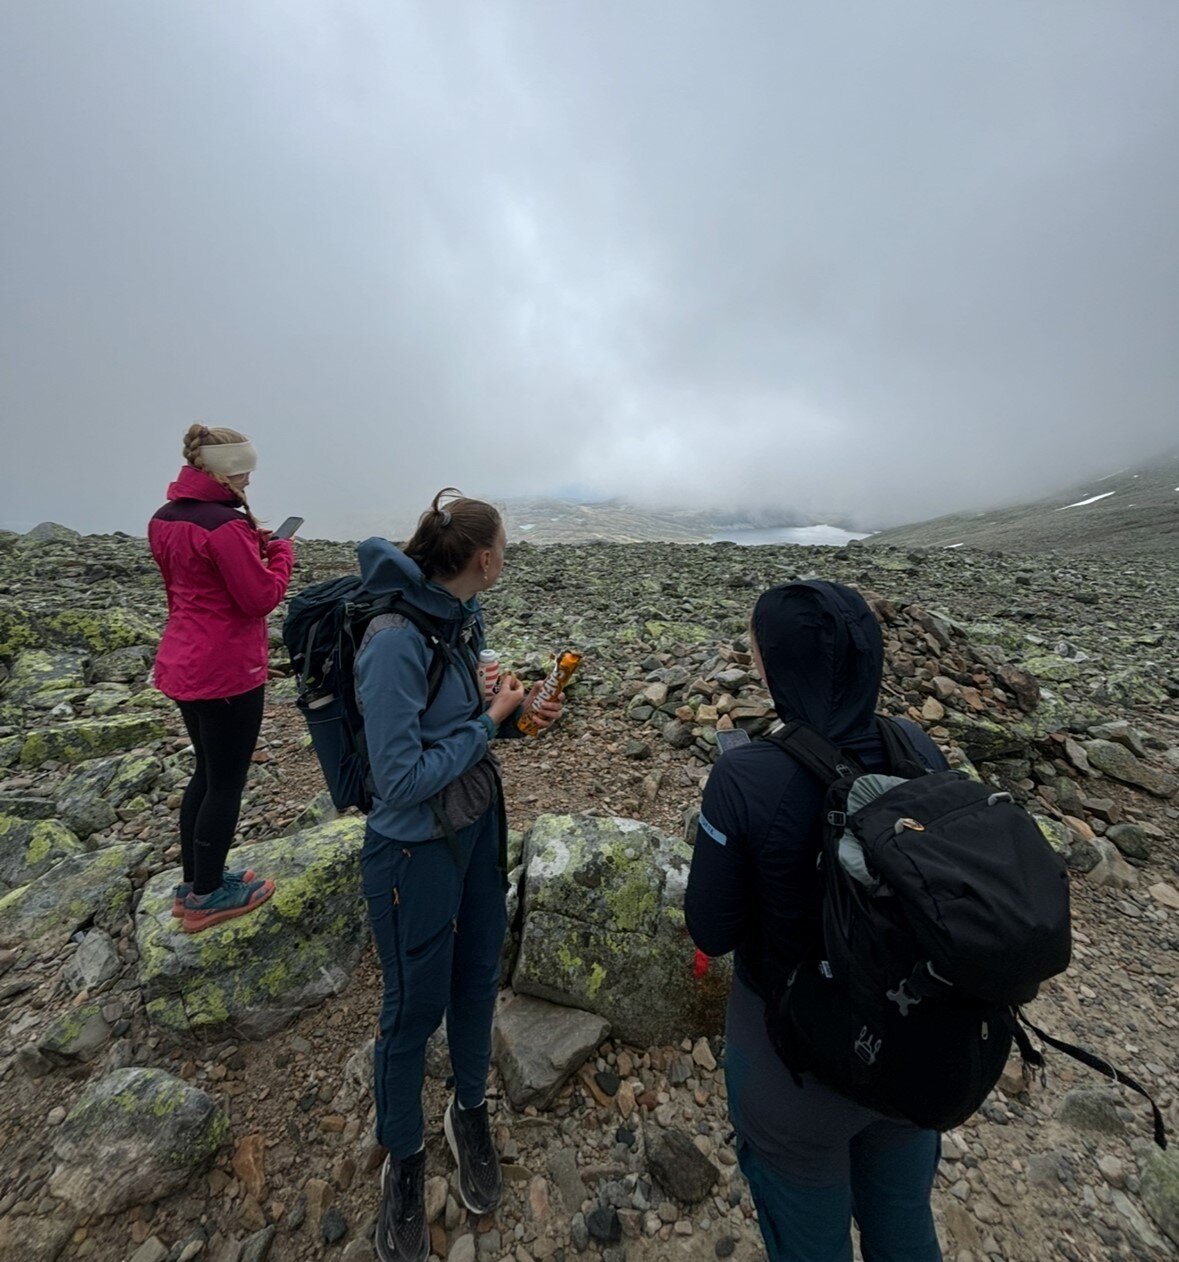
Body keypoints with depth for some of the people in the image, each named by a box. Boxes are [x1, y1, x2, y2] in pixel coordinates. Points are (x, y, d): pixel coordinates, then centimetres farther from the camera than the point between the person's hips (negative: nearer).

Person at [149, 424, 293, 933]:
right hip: (227, 669, -9)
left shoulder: (165, 518, 9)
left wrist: (253, 546, 9)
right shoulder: (225, 523, -20)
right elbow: (261, 597, -18)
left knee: (206, 772, 22)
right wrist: (280, 551, -4)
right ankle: (205, 897, 23)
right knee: (226, 782, 6)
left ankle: (193, 882, 35)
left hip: (182, 663, 9)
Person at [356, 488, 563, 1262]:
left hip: (480, 824, 7)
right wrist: (490, 721, -18)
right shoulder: (395, 638, -26)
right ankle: (404, 1157, 46)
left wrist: (516, 713, -6)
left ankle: (471, 1111, 51)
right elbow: (402, 777, -25)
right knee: (416, 1006, 16)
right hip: (416, 849, -7)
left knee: (478, 979, 23)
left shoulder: (464, 619, -2)